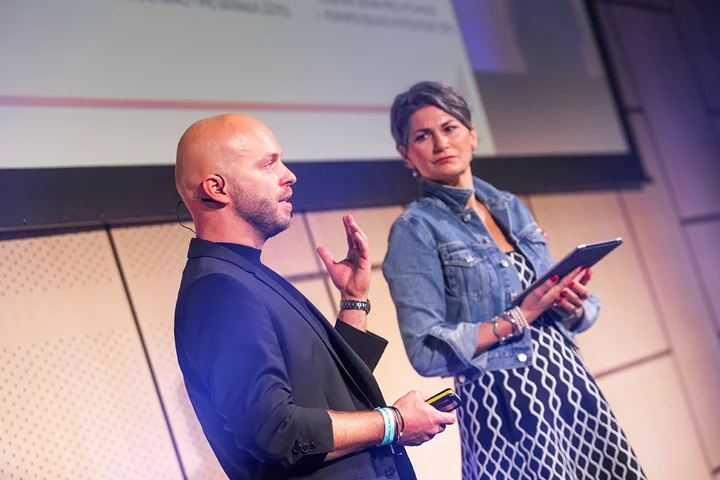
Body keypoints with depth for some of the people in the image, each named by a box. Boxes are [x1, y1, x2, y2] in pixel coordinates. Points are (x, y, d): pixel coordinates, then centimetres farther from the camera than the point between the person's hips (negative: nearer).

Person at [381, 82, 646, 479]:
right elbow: (427, 353, -14)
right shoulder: (415, 229, -7)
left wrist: (573, 306, -5)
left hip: (575, 387, 6)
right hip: (506, 411, -6)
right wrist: (518, 318, -18)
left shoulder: (512, 208, 11)